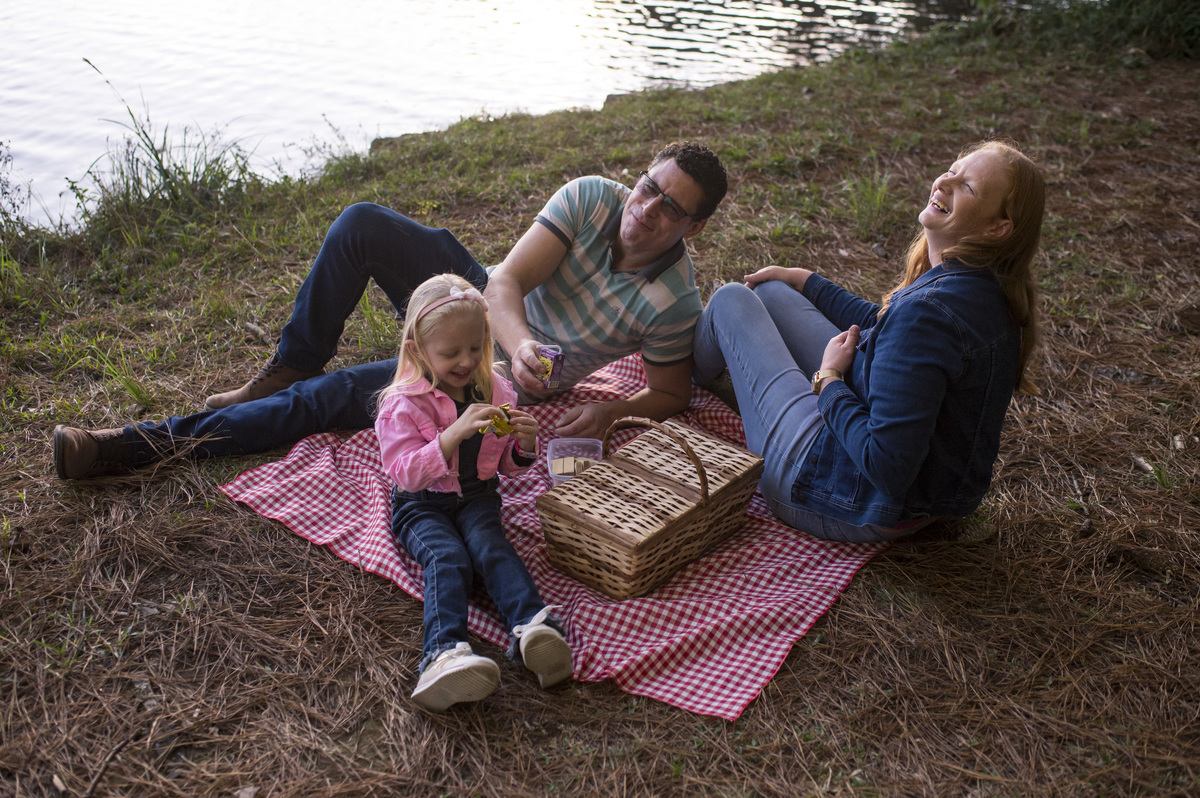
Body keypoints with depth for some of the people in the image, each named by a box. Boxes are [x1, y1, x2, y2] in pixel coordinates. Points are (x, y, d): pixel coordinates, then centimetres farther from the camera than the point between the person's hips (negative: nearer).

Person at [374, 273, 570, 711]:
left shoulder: (496, 390, 6)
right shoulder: (404, 404, -8)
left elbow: (509, 465, 13)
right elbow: (405, 471, -19)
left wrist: (524, 443, -12)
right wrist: (454, 434, -31)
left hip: (476, 495, 3)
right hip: (420, 505, -3)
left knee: (491, 545, -28)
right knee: (446, 556, -32)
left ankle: (532, 626, -52)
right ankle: (445, 652, -53)